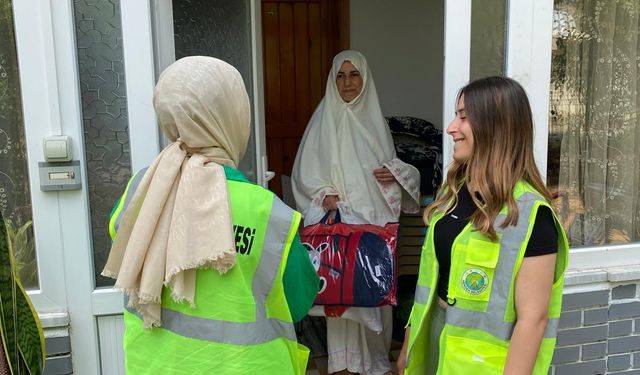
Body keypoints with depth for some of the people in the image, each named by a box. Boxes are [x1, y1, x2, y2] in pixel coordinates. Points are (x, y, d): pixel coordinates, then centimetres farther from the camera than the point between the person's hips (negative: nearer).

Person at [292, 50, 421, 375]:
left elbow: (392, 165, 18)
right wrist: (324, 196, -17)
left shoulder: (376, 120, 10)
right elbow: (305, 172, -1)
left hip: (377, 221, 4)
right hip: (340, 222, -3)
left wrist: (395, 173, -4)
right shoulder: (324, 120, -1)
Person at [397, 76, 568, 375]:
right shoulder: (454, 190, 1)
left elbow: (533, 318, -21)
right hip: (434, 345, 7)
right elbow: (432, 276, 7)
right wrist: (409, 345, 11)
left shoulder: (529, 214, -21)